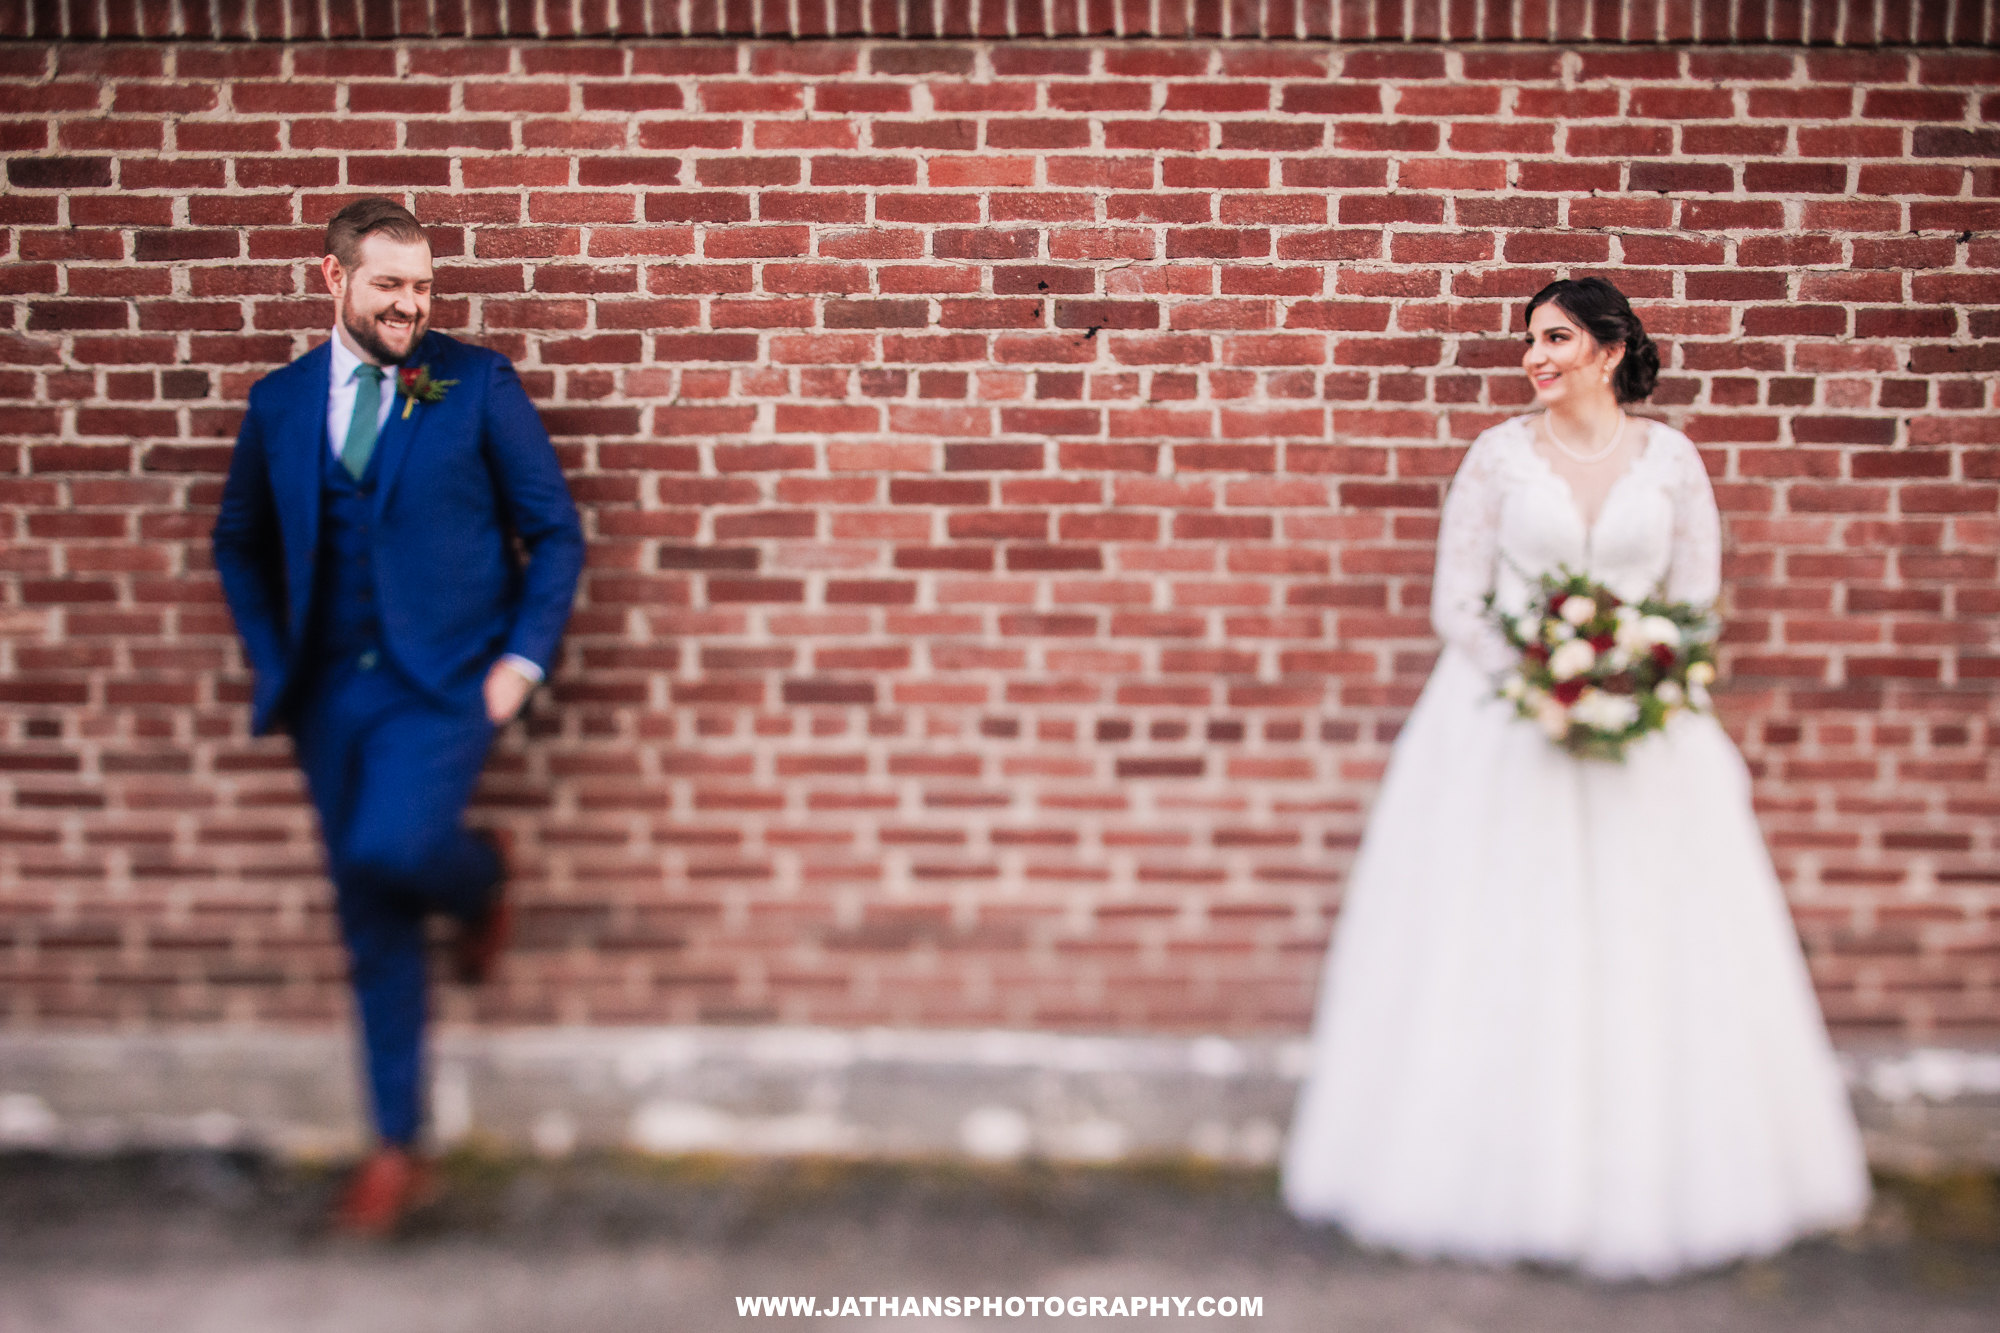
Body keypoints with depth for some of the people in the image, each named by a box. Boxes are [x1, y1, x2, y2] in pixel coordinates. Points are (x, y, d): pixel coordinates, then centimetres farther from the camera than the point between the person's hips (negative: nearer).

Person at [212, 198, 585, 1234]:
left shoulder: (477, 382, 0)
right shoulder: (278, 401, 9)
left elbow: (555, 532, 1)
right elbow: (240, 544, 20)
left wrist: (523, 658, -8)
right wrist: (274, 665, 8)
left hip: (445, 678, -3)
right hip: (332, 689, 4)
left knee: (391, 847, -28)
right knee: (372, 920, 7)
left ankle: (479, 880, 12)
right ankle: (396, 1150, 19)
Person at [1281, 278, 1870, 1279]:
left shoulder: (1670, 457, 6)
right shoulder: (1498, 454, 3)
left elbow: (1696, 602, 6)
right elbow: (1455, 602, 0)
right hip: (1506, 726, -1)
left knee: (1646, 954, 2)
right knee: (1502, 955, -1)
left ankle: (1647, 1182, 15)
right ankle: (1501, 1175, 10)